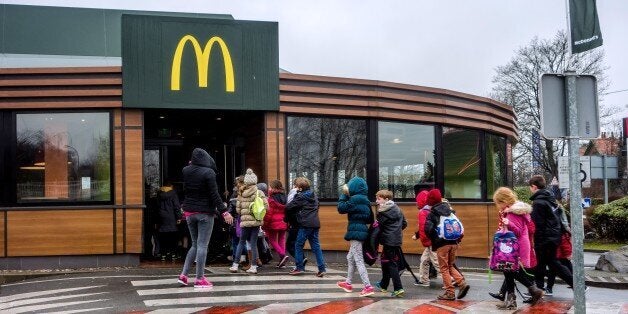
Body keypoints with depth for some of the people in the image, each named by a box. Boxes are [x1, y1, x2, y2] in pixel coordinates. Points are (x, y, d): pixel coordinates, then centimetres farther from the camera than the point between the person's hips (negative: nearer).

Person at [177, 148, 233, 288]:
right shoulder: (208, 173, -14)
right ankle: (199, 279, 1)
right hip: (205, 213, -6)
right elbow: (214, 195, -16)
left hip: (189, 212, 6)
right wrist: (224, 212, -14)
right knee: (202, 245, -1)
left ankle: (183, 274, 13)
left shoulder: (186, 171, 2)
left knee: (195, 244, 17)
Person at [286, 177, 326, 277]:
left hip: (305, 224, -7)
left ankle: (299, 267, 7)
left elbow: (289, 207, -8)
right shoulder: (314, 196, 16)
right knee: (316, 246, 7)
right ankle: (322, 268, 2)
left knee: (298, 245, 5)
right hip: (315, 224, 7)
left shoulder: (301, 196, -8)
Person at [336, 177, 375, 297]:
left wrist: (344, 195, -4)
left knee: (358, 260, -9)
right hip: (363, 230, 10)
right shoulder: (366, 200, 11)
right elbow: (370, 220, 15)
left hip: (355, 232, -9)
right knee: (350, 257, 22)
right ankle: (348, 283, 34)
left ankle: (368, 287, -14)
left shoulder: (354, 199, -15)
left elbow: (341, 208, -12)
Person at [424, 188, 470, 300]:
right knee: (451, 266, 19)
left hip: (441, 244, -6)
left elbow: (428, 229, -19)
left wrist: (433, 239, -1)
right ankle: (462, 283, 0)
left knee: (444, 268, 5)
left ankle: (450, 293, 4)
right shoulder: (450, 210, 10)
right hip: (454, 242, 6)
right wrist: (457, 239, 16)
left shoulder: (431, 214, -7)